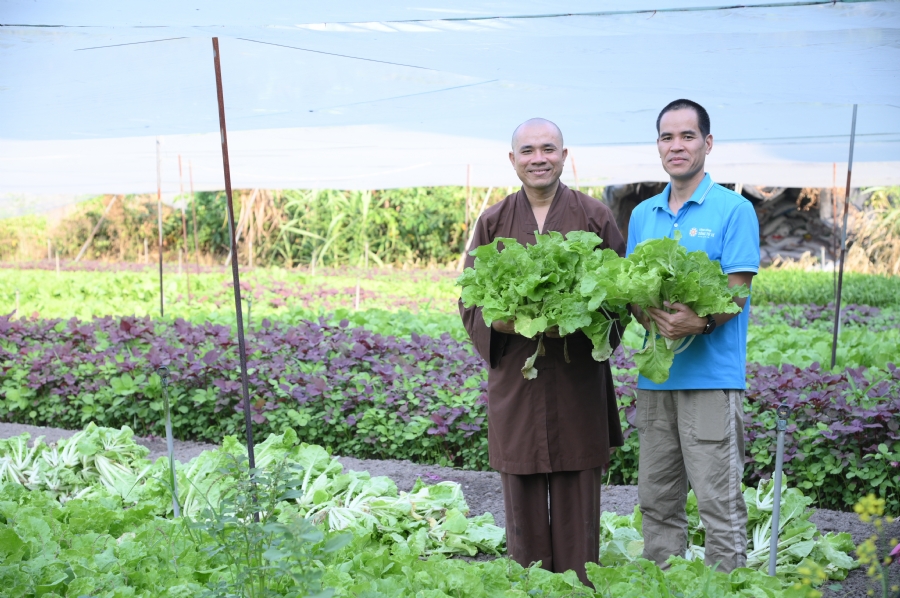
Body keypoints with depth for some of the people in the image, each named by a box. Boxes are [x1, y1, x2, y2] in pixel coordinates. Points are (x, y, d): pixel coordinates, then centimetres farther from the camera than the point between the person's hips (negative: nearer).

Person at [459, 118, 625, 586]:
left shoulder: (594, 218, 3)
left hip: (579, 384, -1)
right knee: (524, 505, 5)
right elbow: (470, 304, 6)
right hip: (517, 383, 1)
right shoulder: (492, 223, 7)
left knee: (577, 505, 2)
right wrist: (509, 322, -14)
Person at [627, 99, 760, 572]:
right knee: (656, 501, 11)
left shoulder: (734, 210, -2)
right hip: (655, 374, 6)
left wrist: (700, 321, -28)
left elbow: (736, 292, -8)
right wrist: (650, 315, -11)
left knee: (720, 502, -3)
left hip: (711, 375, -5)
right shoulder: (642, 215, 15)